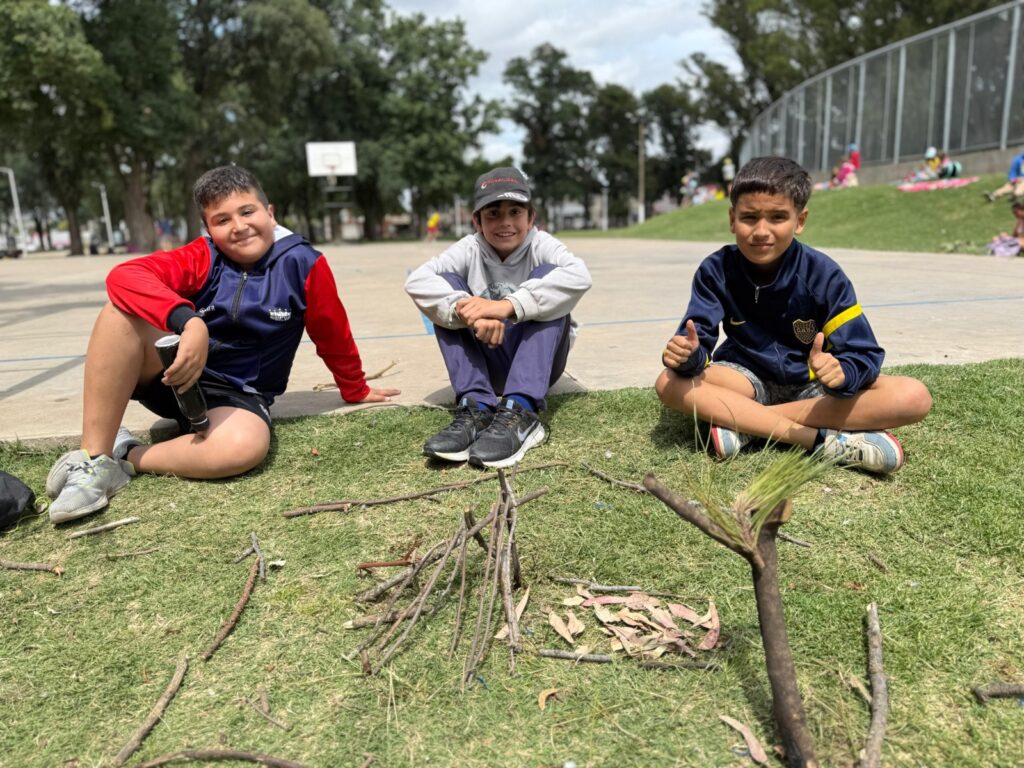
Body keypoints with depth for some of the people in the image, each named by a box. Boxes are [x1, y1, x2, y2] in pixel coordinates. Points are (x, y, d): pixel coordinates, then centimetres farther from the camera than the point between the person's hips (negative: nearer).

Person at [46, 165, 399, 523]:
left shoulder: (303, 264, -9)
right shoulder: (202, 257, -7)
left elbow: (334, 336, 4)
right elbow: (124, 276, -24)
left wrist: (356, 391, 17)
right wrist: (189, 322, -41)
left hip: (237, 395, -1)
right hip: (173, 375, 2)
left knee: (244, 446, -37)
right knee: (124, 308, -27)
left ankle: (125, 458, -10)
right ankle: (95, 457, -20)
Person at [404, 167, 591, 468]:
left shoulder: (541, 245, -10)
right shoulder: (469, 250, -6)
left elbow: (579, 276, -33)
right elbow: (416, 282, -23)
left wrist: (509, 305, -42)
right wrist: (469, 311, -40)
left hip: (537, 361, -2)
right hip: (485, 362, 2)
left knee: (546, 275, -23)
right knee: (446, 283, -15)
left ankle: (519, 413, -39)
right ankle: (475, 409, -30)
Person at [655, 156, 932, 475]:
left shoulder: (824, 275, -16)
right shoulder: (716, 271, -12)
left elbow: (863, 354, -19)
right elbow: (699, 338, -17)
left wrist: (841, 372, -43)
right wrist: (689, 354, -42)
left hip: (811, 383, 0)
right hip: (750, 379, 0)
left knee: (913, 397, -25)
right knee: (670, 383, -29)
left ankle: (741, 422, -27)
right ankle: (826, 440, -31)